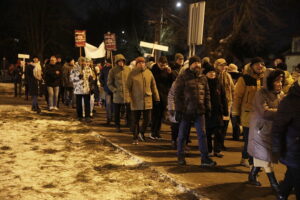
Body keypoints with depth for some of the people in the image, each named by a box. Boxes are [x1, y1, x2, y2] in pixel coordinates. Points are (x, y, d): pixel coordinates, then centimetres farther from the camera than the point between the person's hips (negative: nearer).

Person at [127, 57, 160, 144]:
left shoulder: (149, 72, 4)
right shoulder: (132, 73, -4)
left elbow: (153, 86, 10)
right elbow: (128, 87, -2)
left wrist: (156, 98, 9)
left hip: (147, 100, 2)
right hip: (136, 101, -2)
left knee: (147, 119, 4)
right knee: (135, 120, 5)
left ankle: (142, 132, 32)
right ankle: (135, 137, 21)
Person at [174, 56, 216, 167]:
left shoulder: (203, 78, 11)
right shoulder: (182, 77, -4)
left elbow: (207, 93, 16)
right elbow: (177, 94, -7)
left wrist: (207, 108, 9)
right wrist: (178, 110, -11)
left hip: (199, 111, 4)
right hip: (186, 111, -4)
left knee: (202, 134, 2)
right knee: (182, 135, 7)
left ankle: (205, 158, 8)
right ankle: (181, 157, 22)